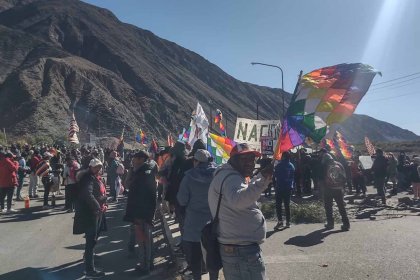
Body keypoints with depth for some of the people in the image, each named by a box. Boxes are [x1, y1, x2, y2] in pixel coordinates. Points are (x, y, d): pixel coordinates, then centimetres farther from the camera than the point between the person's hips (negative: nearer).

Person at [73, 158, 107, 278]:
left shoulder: (97, 178, 13)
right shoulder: (88, 179, -18)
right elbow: (88, 195, -34)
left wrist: (104, 204, 10)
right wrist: (98, 207, -35)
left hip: (97, 211, 10)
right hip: (90, 212, -10)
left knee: (94, 237, 26)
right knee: (91, 240, -6)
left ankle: (88, 255, 49)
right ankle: (89, 269, 0)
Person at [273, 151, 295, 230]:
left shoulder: (279, 165, -13)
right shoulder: (291, 166, 6)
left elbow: (275, 175, -6)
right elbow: (293, 177, 13)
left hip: (280, 187, -5)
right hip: (289, 188, 5)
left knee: (278, 205, -2)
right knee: (287, 205, 11)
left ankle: (280, 221, -12)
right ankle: (288, 222, 13)